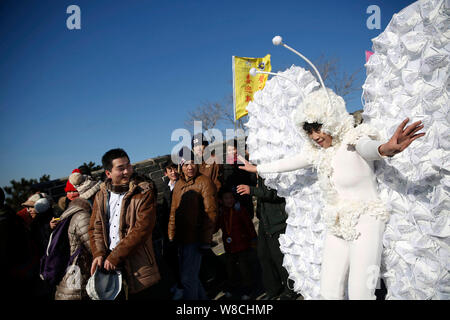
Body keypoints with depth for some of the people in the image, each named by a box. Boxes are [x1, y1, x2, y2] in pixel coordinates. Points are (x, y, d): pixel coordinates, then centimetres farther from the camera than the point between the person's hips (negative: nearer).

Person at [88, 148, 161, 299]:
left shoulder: (144, 193, -10)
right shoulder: (101, 196, 7)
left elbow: (141, 230, -17)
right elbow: (95, 228, 7)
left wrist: (115, 257, -17)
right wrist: (98, 254, -10)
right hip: (108, 266, 4)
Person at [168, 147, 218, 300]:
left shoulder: (204, 182, -9)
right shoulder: (178, 184, 12)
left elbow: (210, 212, -14)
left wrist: (206, 240, -16)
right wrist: (171, 236, 12)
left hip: (195, 239, -7)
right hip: (180, 238, 7)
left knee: (188, 278, -3)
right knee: (191, 275, 19)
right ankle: (202, 297, 38)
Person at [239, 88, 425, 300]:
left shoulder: (354, 141, -10)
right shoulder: (317, 152, 9)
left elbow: (369, 147, -34)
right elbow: (288, 163, 23)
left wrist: (385, 149, -58)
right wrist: (257, 168, 33)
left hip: (365, 222, -6)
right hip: (336, 228, 6)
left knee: (359, 293, -14)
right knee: (328, 291, 2)